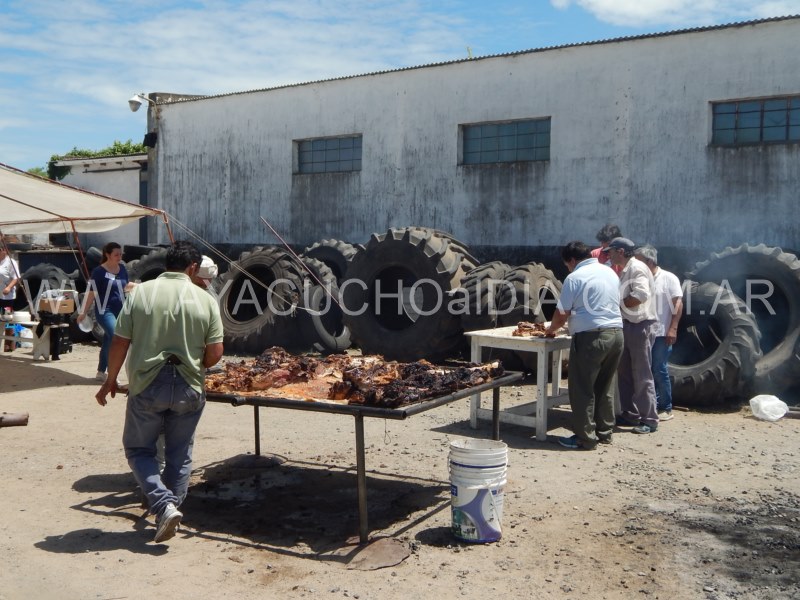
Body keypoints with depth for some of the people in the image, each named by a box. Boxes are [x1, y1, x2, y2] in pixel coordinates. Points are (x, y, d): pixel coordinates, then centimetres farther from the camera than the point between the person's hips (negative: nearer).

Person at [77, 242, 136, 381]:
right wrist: (84, 312, -10)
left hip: (120, 310, 7)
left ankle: (101, 372, 28)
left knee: (108, 341, 15)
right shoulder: (99, 271, -12)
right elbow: (91, 293, -11)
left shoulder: (122, 268, 6)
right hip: (105, 311, -6)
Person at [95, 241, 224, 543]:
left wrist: (110, 381, 10)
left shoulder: (141, 293, -4)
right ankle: (171, 509, 21)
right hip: (188, 388, 1)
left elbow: (120, 343, -3)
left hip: (147, 385, -1)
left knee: (138, 449, 15)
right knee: (179, 455, 16)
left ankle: (164, 505, -2)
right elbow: (215, 353, -4)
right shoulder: (205, 300, -3)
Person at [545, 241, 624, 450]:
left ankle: (585, 438, 5)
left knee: (583, 390, 2)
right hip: (616, 333, 8)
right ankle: (604, 432, 24)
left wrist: (551, 329, 14)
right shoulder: (610, 272, 15)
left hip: (590, 337, -8)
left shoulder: (575, 278, -7)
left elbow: (562, 313, -6)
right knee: (604, 387, 18)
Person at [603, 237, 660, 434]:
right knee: (624, 373, 14)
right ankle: (630, 415, 23)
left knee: (642, 375, -5)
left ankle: (649, 420, 3)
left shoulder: (637, 268, -14)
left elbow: (641, 295, -27)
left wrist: (619, 304, -16)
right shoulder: (624, 271, 16)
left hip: (641, 326, -10)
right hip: (627, 326, 10)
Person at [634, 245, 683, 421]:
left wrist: (673, 328, -16)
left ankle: (666, 409, 8)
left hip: (661, 334, -5)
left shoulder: (669, 278, -4)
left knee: (660, 372, -2)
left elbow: (678, 304, -8)